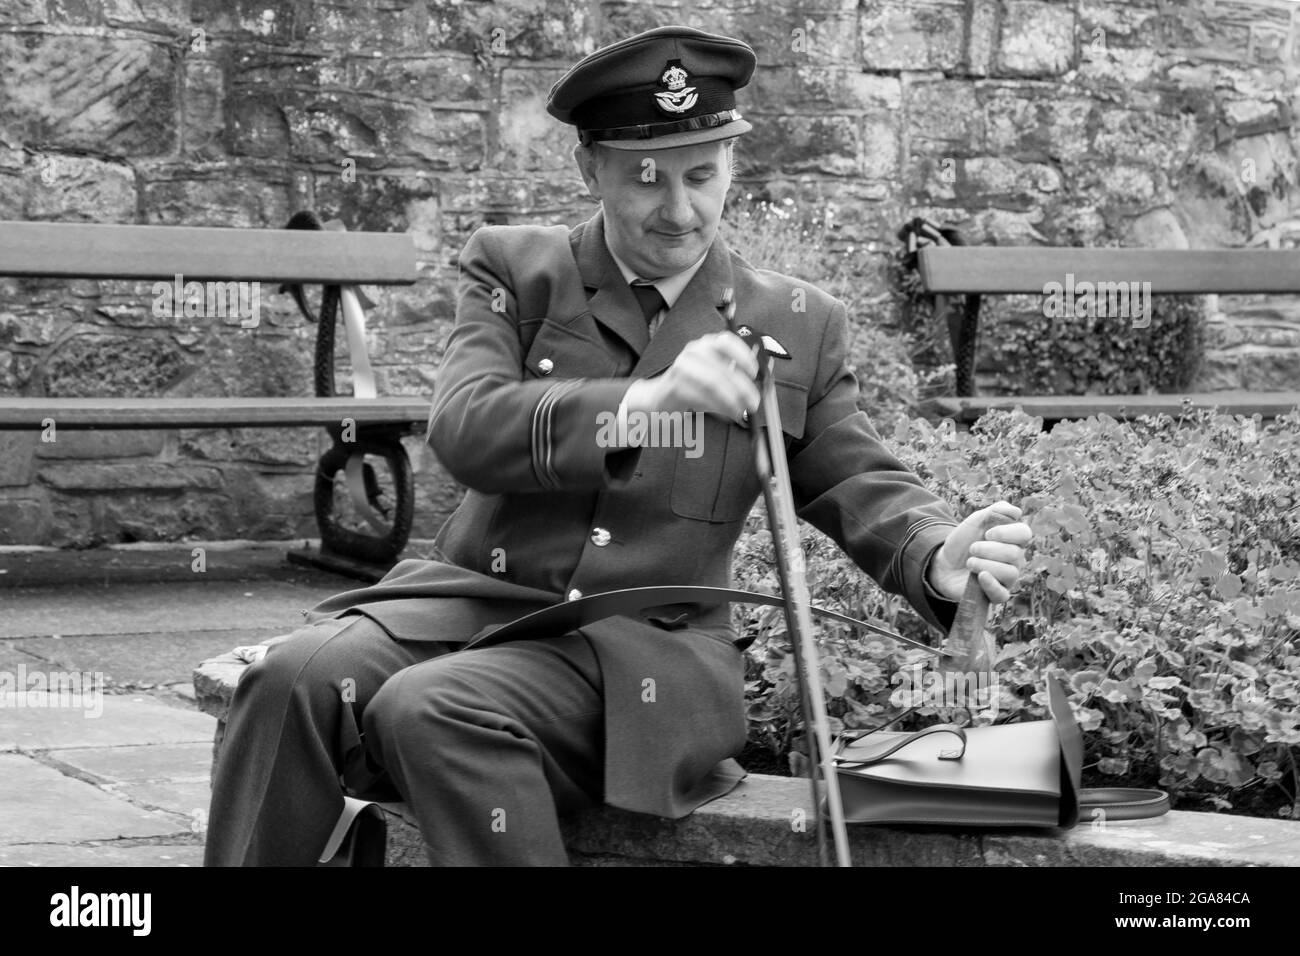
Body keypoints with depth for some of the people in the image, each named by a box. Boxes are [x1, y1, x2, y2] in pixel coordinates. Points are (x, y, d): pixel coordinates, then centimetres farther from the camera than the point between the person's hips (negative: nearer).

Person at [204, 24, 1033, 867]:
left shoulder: (800, 328, 10)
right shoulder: (513, 269, 6)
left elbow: (862, 488, 9)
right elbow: (464, 426, -11)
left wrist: (942, 560, -17)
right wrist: (643, 403, -29)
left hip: (645, 651, -1)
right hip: (478, 602, 1)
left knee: (433, 708, -32)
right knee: (299, 678, -30)